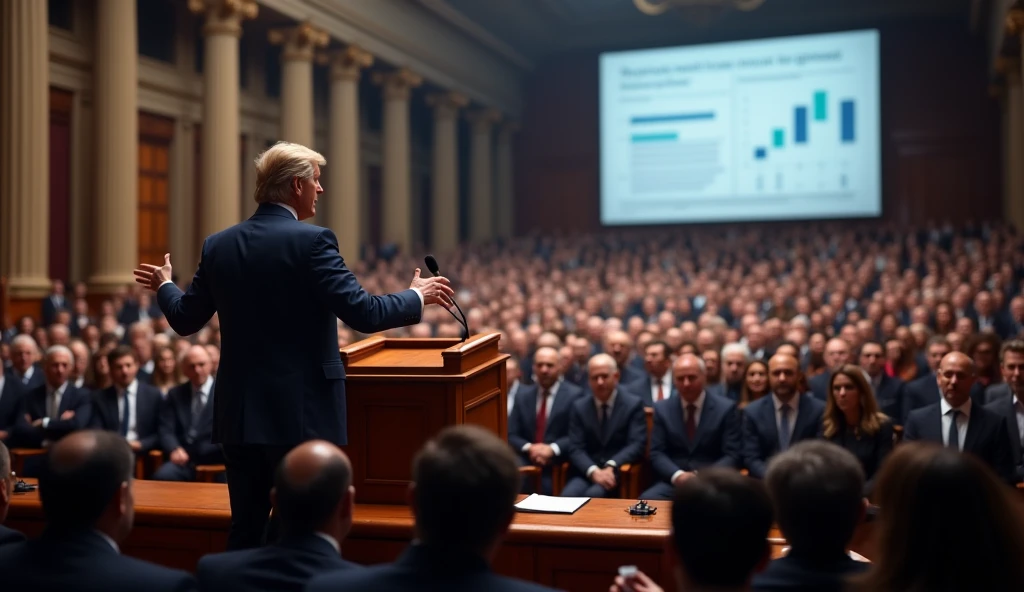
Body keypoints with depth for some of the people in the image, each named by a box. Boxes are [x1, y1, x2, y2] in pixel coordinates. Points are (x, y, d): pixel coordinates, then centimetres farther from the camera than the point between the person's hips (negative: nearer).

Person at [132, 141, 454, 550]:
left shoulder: (218, 245, 5)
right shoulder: (311, 241, -13)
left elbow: (185, 320, 12)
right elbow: (363, 314, -17)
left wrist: (165, 286, 33)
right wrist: (417, 296, 1)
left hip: (239, 414, 6)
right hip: (302, 414, -6)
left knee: (245, 530, 16)